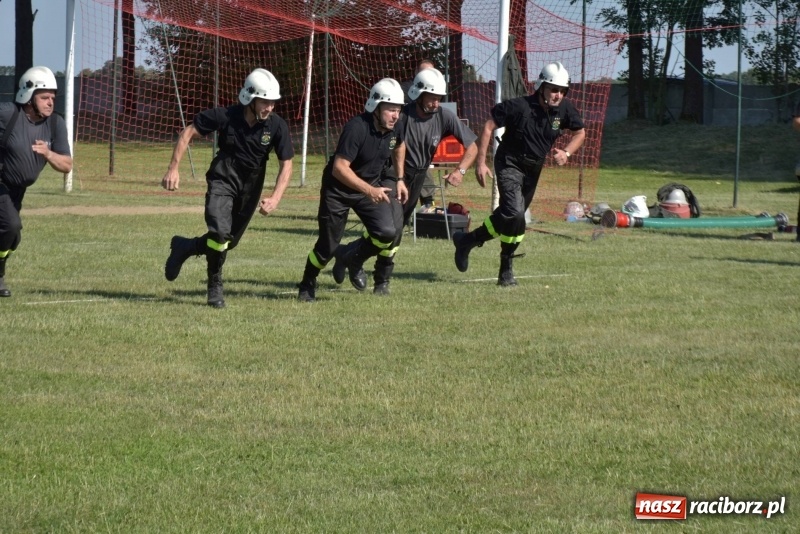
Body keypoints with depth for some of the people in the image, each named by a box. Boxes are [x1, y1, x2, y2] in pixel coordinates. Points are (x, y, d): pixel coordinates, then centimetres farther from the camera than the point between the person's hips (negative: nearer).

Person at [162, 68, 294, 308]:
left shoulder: (277, 126, -16)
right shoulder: (224, 116, -20)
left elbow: (286, 165, -9)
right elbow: (189, 133, -8)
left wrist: (275, 198, -22)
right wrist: (173, 168, -13)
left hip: (250, 188, 3)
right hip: (222, 180, -3)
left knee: (229, 241, 12)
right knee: (220, 232, -23)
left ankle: (185, 247, 39)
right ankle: (215, 286, -1)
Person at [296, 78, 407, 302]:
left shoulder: (395, 128, -9)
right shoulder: (357, 128, -30)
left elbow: (398, 146, 18)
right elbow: (339, 168, -34)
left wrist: (399, 179, 12)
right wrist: (369, 190, -42)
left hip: (373, 185, 5)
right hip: (338, 189, -5)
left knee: (387, 232, -16)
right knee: (328, 245, 1)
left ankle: (353, 257, 14)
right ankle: (307, 284, 29)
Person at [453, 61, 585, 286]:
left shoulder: (564, 109, -8)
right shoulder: (519, 106, -23)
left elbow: (579, 132, 11)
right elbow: (488, 127, -16)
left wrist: (566, 153, -7)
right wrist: (480, 162, -17)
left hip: (533, 169, 6)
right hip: (509, 164, -6)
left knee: (515, 217, 9)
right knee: (514, 213, -24)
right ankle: (468, 241, -8)